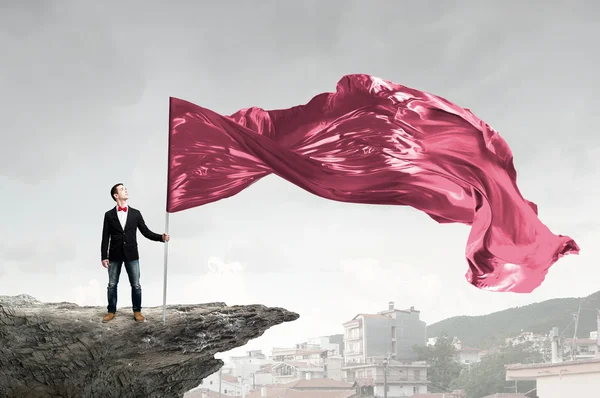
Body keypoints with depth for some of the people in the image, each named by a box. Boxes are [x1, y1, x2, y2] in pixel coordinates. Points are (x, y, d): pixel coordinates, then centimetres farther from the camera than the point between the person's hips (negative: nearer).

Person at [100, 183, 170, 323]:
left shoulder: (135, 213, 4)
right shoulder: (109, 215, 1)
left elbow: (146, 232, 3)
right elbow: (105, 237, 0)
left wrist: (161, 237, -12)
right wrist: (104, 257, -4)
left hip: (131, 255, 0)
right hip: (114, 255, 0)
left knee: (136, 285, 2)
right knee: (112, 285, 7)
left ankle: (137, 311, 15)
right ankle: (111, 311, 20)